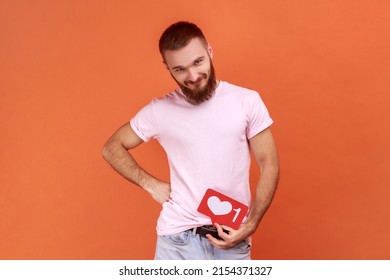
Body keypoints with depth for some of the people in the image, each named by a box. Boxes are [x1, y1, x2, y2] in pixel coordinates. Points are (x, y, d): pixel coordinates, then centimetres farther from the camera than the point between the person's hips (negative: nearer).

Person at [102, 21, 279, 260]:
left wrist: (250, 226, -9)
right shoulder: (159, 111, 0)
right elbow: (112, 148, 11)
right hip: (178, 239, 0)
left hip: (232, 239, 0)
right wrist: (151, 184, -1)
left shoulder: (247, 101, -2)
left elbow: (269, 165, 1)